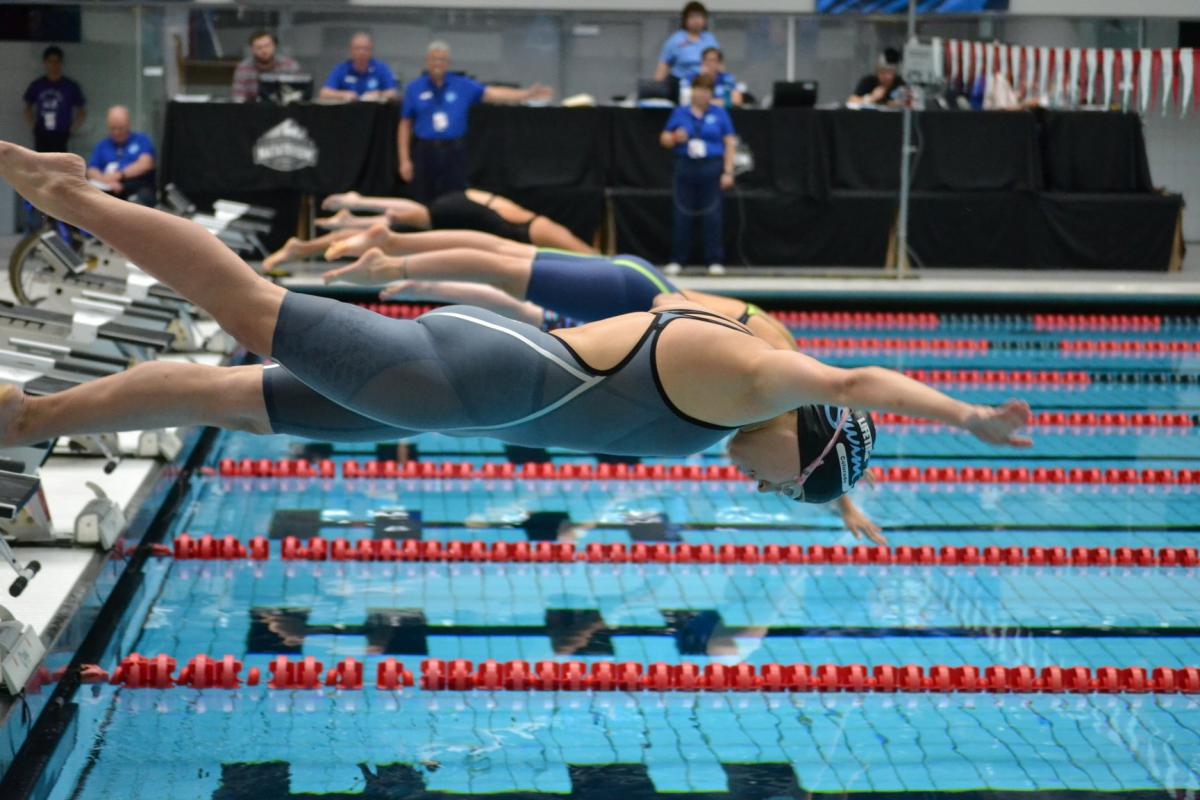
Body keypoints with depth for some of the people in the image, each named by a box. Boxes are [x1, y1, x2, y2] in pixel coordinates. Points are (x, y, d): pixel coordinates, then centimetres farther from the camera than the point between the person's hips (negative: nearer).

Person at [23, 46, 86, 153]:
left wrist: (71, 129, 0)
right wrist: (33, 126, 9)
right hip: (41, 137, 3)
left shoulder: (71, 87, -2)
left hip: (60, 137, -3)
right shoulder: (37, 86, 4)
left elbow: (82, 112, 6)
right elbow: (28, 108, 20)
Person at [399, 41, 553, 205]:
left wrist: (528, 94, -17)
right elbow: (405, 126, 6)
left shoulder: (463, 86, 4)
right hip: (424, 153, 0)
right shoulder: (414, 89, 4)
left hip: (454, 153, 0)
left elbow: (492, 94, -5)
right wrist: (404, 160, -1)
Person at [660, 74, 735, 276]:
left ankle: (715, 261, 2)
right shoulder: (680, 113, 9)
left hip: (712, 167, -1)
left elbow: (730, 143, 3)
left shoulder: (719, 114, 5)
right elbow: (664, 139, 13)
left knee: (712, 214, -2)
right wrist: (675, 137, -11)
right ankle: (677, 260, 8)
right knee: (683, 214, 2)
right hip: (685, 167, 1)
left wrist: (728, 172, -5)